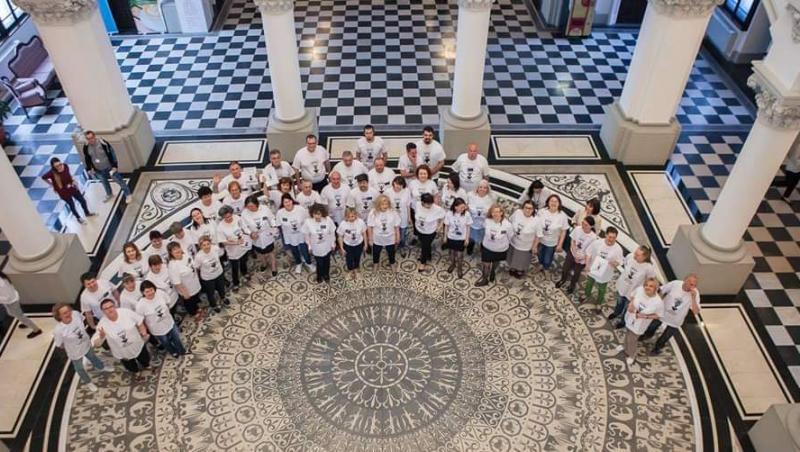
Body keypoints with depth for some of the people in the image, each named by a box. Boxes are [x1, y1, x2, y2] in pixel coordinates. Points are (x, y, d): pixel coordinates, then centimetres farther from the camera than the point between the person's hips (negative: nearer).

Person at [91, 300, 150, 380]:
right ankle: (135, 372, 64)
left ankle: (146, 367, 64)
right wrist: (101, 337, -44)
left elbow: (139, 321, -9)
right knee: (131, 366, 28)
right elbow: (96, 343, -24)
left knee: (145, 359, 28)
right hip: (122, 353, -1)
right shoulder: (102, 324, -27)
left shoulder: (126, 312, -25)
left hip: (138, 345, 1)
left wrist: (144, 333, -12)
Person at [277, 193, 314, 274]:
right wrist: (283, 240, -1)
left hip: (302, 237, -1)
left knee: (305, 252, 13)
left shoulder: (301, 209, -24)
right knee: (294, 252, 24)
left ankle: (308, 263, 47)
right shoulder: (280, 213, -21)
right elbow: (280, 227, -8)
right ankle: (298, 263, 56)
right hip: (289, 238, 1)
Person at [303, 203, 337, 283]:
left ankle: (326, 275, 55)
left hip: (327, 247, 1)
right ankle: (319, 275, 52)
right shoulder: (308, 222, -27)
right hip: (316, 248, -1)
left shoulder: (328, 220, -27)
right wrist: (309, 246, 0)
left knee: (327, 262, 25)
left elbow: (332, 232, -11)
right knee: (319, 263, 20)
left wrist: (333, 244, 0)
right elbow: (307, 235, -10)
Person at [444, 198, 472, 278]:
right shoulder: (449, 214, -20)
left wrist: (467, 238, -2)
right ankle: (452, 264, 50)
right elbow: (446, 226, -6)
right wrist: (445, 237, 3)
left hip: (461, 239, -1)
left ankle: (460, 269, 37)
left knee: (460, 255, 12)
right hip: (451, 238, 1)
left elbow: (468, 227, -8)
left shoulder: (467, 214, -21)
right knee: (452, 252, 23)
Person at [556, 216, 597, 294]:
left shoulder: (593, 237, -27)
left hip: (582, 259, -2)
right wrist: (575, 254, -15)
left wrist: (580, 258, -17)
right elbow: (572, 241, -7)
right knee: (565, 269, 16)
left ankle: (572, 285, 49)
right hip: (572, 253, 2)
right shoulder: (577, 229, -20)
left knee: (576, 273, 18)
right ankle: (563, 280, 50)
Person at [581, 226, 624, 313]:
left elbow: (618, 262, -12)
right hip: (592, 270, 1)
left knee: (601, 290, 22)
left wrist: (614, 263, -35)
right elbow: (589, 253, -9)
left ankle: (599, 303, 49)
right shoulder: (597, 242, -22)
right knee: (589, 284, 30)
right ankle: (587, 294, 61)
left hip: (605, 274, -1)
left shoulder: (618, 249, -24)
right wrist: (587, 265, -12)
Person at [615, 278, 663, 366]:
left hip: (639, 324, -4)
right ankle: (625, 347, 63)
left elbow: (658, 315, -15)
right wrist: (631, 303, -19)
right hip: (630, 318, 4)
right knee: (628, 334, 31)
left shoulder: (658, 302, -33)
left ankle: (631, 355, 48)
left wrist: (645, 316, -27)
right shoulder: (639, 289, -24)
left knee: (632, 340, 16)